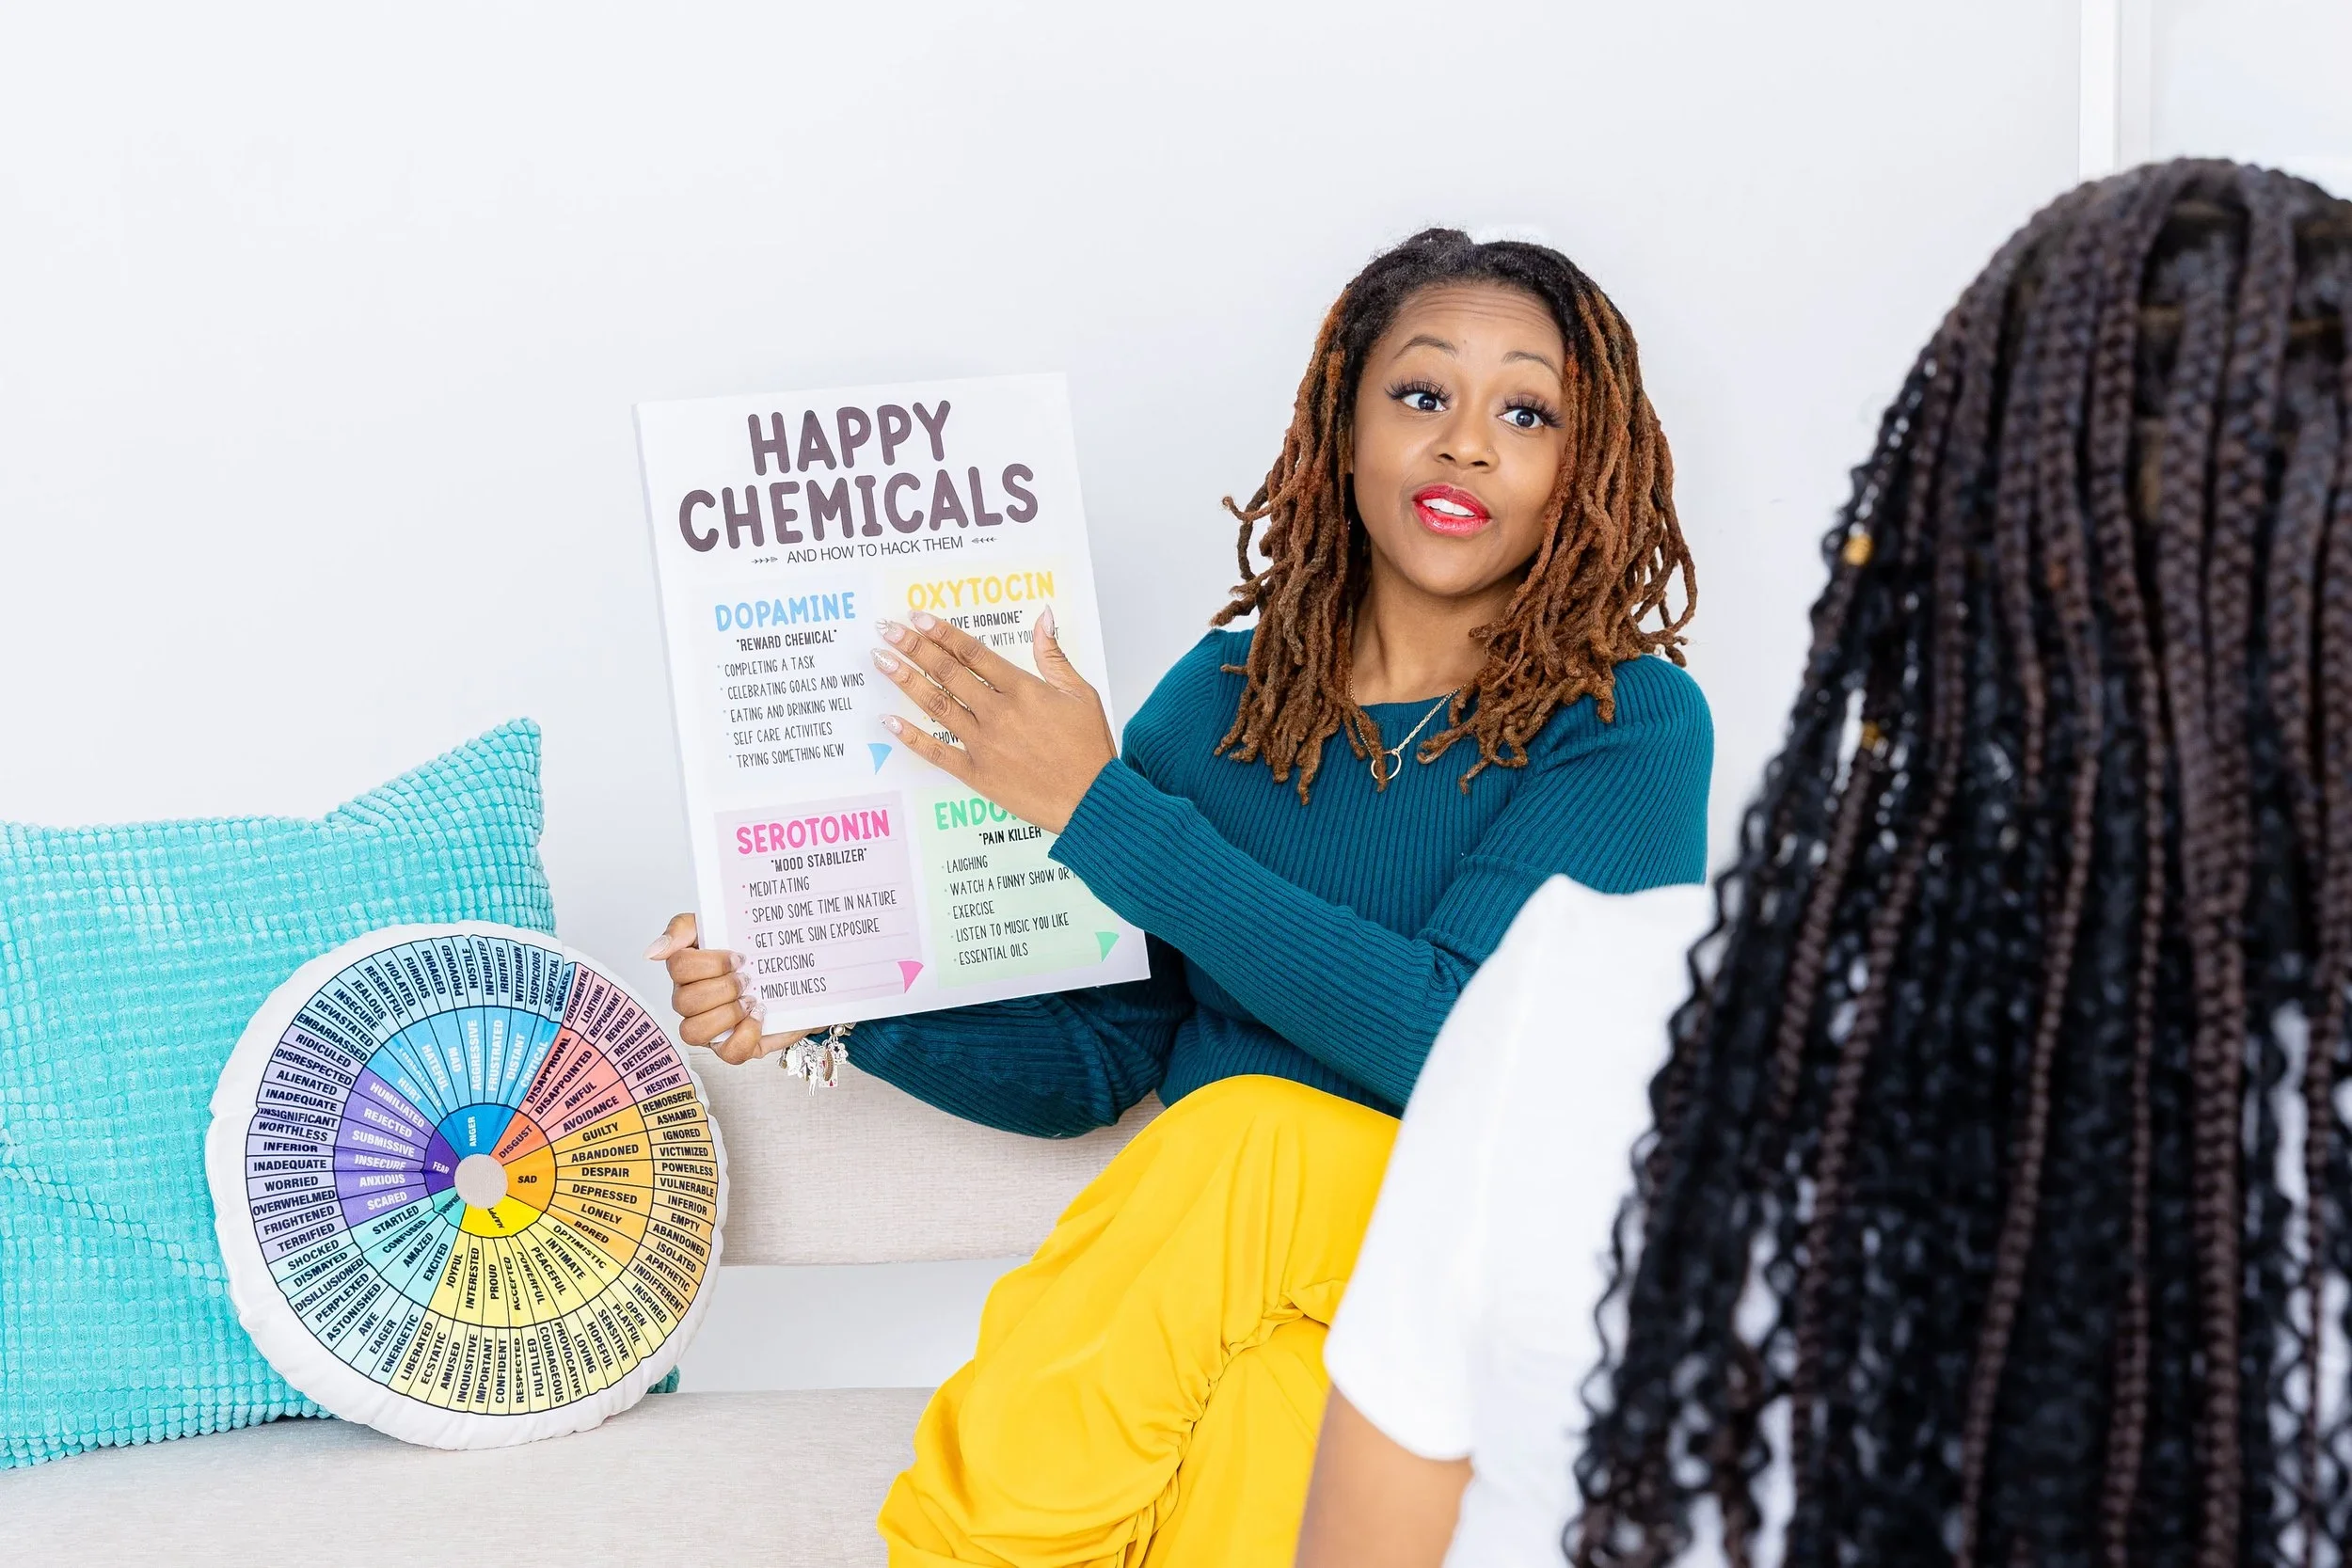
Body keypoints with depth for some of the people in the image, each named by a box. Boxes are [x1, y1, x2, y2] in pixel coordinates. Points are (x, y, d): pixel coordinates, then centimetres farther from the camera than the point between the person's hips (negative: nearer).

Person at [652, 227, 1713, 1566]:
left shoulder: (1631, 724, -4)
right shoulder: (1228, 696, 8)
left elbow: (1462, 1041, -19)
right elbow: (1098, 1055, 10)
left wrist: (1103, 810, -17)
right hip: (1197, 1282, 3)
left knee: (1257, 1130, -31)